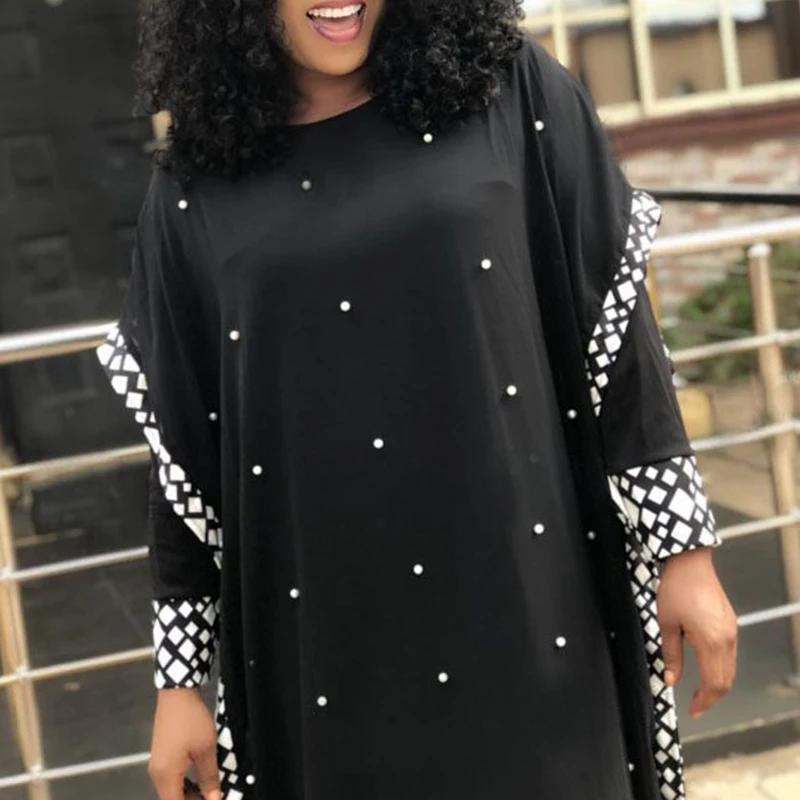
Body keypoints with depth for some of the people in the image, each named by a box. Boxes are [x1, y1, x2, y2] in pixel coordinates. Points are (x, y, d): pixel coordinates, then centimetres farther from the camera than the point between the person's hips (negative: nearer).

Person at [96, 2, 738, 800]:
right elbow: (182, 459, 5)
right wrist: (178, 677, 6)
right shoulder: (193, 195, 2)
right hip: (326, 641, 1)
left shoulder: (514, 93, 0)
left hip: (529, 608, 0)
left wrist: (684, 546, -2)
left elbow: (618, 330, 0)